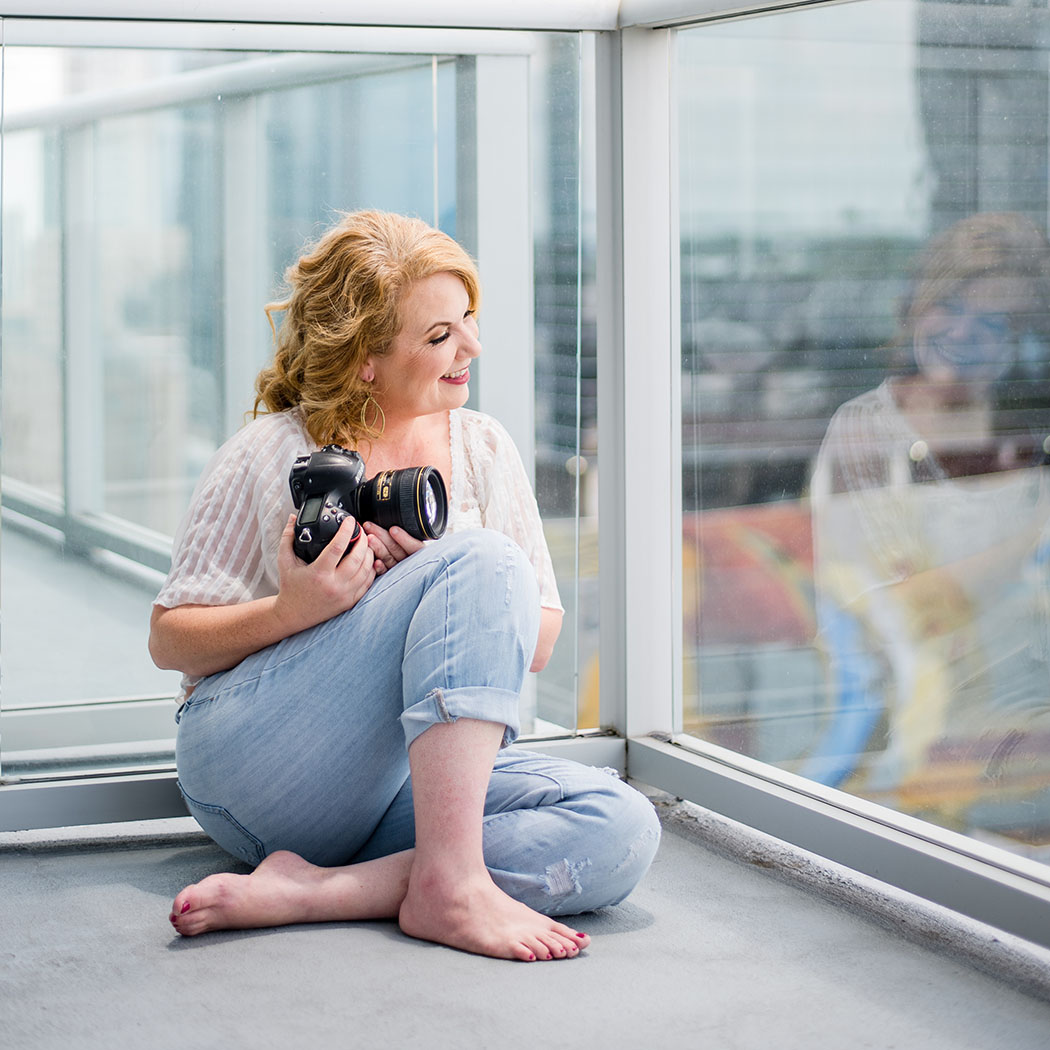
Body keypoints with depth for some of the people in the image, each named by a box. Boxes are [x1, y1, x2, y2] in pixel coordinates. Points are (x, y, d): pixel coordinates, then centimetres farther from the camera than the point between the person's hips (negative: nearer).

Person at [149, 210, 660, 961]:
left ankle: (313, 893, -31)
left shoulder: (485, 450, 14)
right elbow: (169, 640, 1)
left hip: (414, 786, 5)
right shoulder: (271, 454, 1)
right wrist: (293, 611, -20)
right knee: (485, 561, -26)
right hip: (256, 763, -5)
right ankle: (448, 885, -34)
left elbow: (538, 642, 11)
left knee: (623, 829, -25)